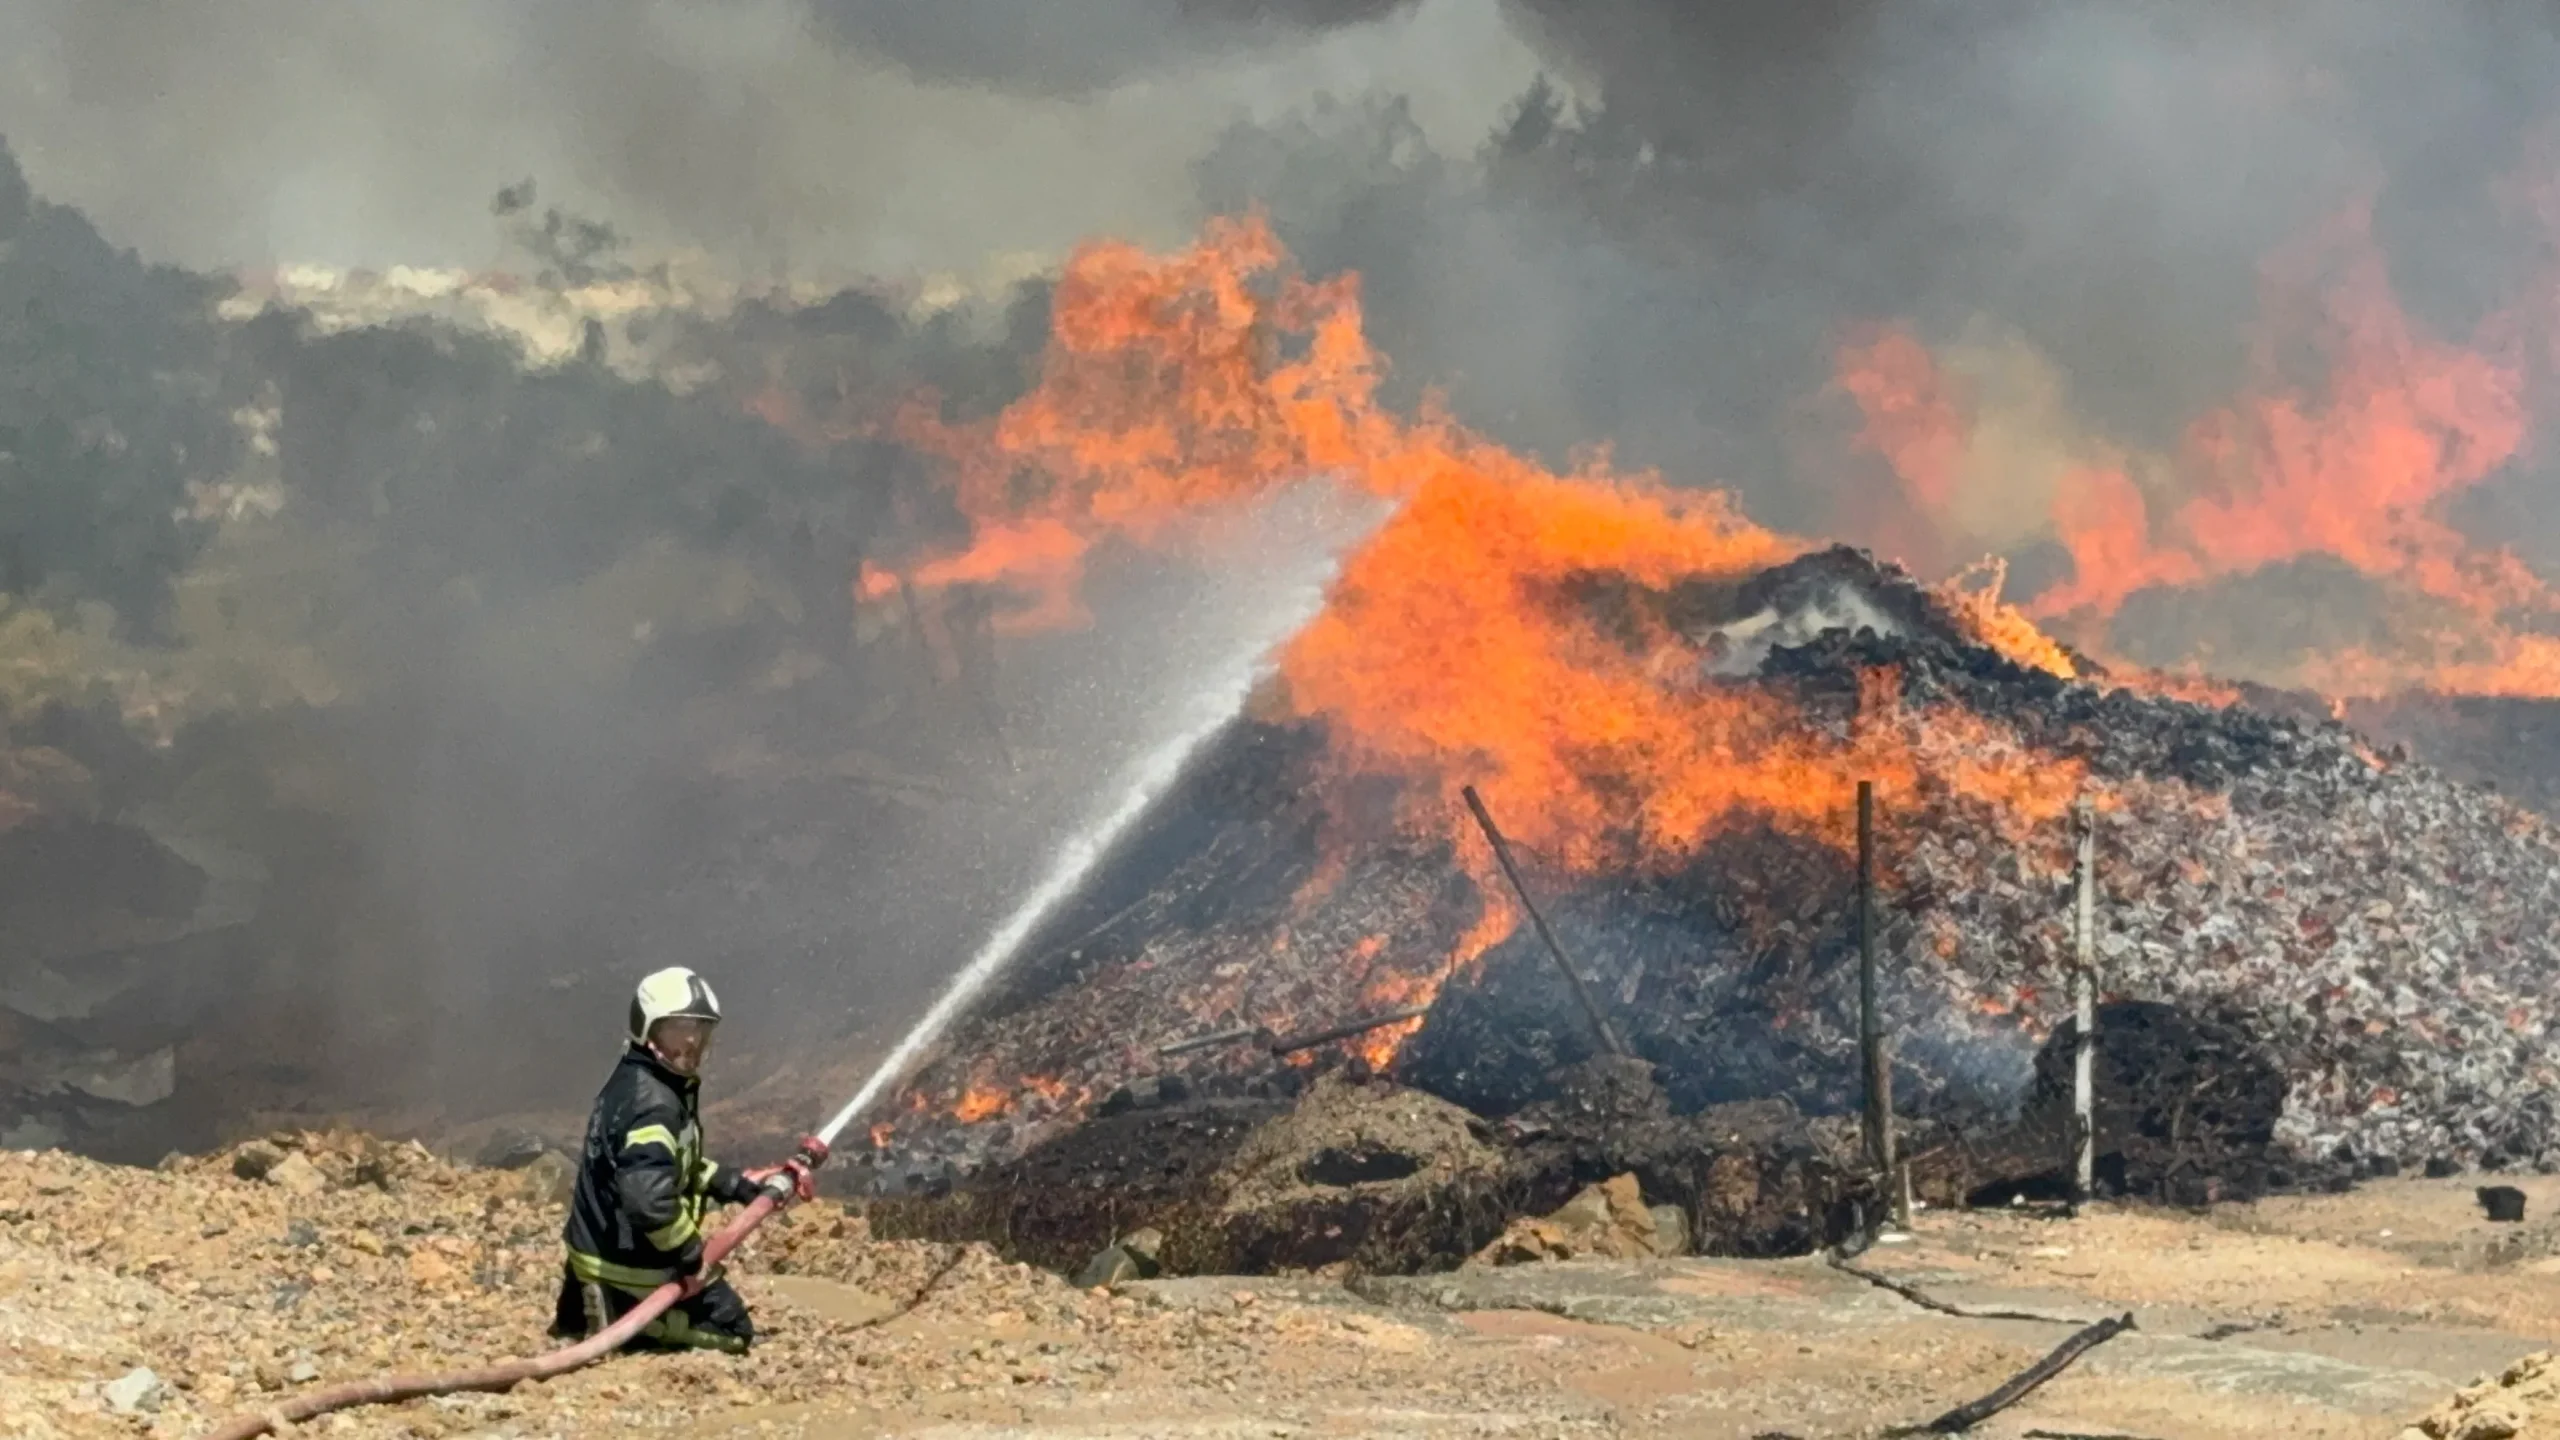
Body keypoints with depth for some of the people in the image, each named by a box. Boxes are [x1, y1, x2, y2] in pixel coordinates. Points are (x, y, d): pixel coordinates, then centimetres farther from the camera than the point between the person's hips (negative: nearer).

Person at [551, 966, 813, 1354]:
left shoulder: (632, 1082, 6)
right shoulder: (654, 1105, -26)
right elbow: (650, 1200, -36)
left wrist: (742, 1184, 12)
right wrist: (691, 1256, -22)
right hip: (630, 1266, -9)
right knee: (732, 1329, 5)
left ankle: (597, 1306, 16)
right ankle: (620, 1319, -3)